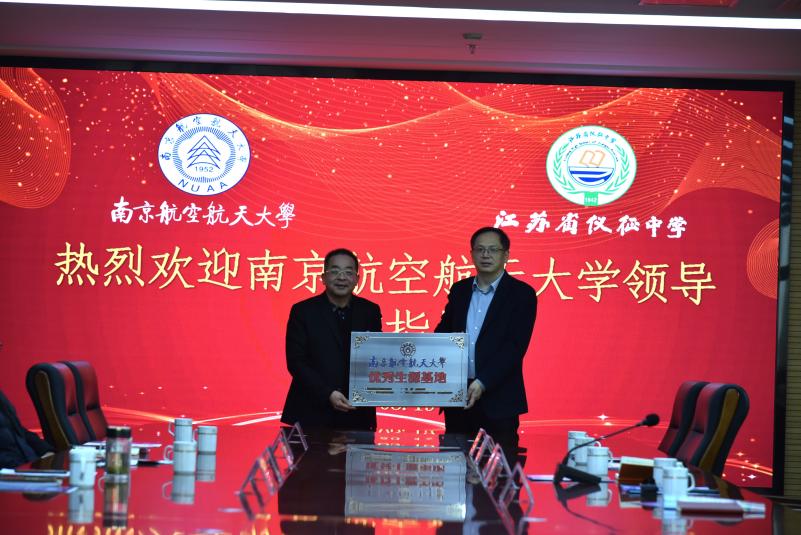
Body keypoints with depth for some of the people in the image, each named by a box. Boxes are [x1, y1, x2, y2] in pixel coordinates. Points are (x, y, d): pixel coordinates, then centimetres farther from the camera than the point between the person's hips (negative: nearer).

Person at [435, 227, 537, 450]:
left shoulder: (522, 294, -3)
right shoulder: (459, 290, 13)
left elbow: (515, 346, -12)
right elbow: (443, 332, 16)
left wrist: (483, 383, -21)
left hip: (498, 401, -4)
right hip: (457, 398, 4)